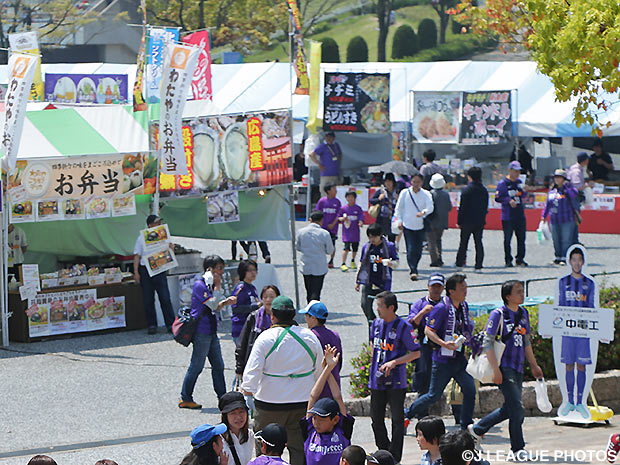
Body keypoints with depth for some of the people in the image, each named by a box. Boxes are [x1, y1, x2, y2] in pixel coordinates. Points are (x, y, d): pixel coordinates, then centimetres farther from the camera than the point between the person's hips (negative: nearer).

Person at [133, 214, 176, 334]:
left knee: (165, 298, -4)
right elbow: (137, 256, 5)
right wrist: (136, 272, -2)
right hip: (145, 270, -1)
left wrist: (171, 248, -7)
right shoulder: (141, 238, 4)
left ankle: (171, 324, 2)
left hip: (159, 270, 1)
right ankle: (152, 325, 11)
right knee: (148, 300, 3)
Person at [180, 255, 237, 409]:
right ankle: (185, 399, 5)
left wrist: (226, 302, 3)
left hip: (211, 331, 9)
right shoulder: (199, 285, -15)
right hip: (201, 331, -9)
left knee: (218, 365, 10)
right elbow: (212, 305, -19)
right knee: (197, 366, -4)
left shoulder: (209, 285, 13)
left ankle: (223, 397, 16)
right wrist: (218, 286, -14)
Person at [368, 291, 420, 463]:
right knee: (376, 419, 10)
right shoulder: (376, 324, 7)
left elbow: (416, 352, -10)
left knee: (397, 420, -1)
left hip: (395, 381, -6)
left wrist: (394, 362, -18)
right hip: (377, 380, 6)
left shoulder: (403, 327, -11)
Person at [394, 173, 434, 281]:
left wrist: (423, 212, -33)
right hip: (407, 225, -1)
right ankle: (413, 271, -13)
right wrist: (399, 220, 0)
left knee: (418, 250, 6)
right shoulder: (404, 193, 0)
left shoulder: (426, 194, -1)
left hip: (420, 226, 1)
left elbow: (430, 207, -14)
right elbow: (398, 208, 8)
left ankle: (413, 268, 27)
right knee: (411, 249, -12)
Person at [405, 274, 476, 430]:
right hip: (443, 360, -7)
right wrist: (444, 344, -28)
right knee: (434, 395, 2)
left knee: (470, 391, -3)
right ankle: (407, 414, 22)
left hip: (459, 358, 7)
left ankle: (466, 426, 7)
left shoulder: (464, 306, 7)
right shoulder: (441, 308, -17)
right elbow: (428, 330, -18)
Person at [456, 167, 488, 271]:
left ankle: (460, 262, 14)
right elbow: (486, 207, 10)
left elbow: (462, 207, -11)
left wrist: (459, 222, -6)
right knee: (478, 242, 5)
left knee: (463, 242, 8)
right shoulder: (484, 190, 4)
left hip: (467, 221, -4)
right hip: (480, 221, 4)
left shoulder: (466, 190, -11)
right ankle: (478, 264, 1)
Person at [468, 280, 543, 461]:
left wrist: (533, 365, 22)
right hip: (504, 368, -8)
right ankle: (518, 448, -2)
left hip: (518, 368, 8)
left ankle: (477, 429, 29)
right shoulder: (498, 315, -10)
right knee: (516, 406, -11)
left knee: (509, 409, 11)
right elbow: (488, 343, -13)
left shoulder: (523, 314, 12)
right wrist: (495, 370, -19)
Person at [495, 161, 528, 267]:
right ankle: (508, 260, 10)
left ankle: (520, 259, 16)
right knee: (507, 239, 1)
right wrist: (509, 200, -22)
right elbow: (498, 198, -9)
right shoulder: (503, 183, -5)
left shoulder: (519, 182, 13)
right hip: (507, 217, -5)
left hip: (520, 215, 5)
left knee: (521, 238, 6)